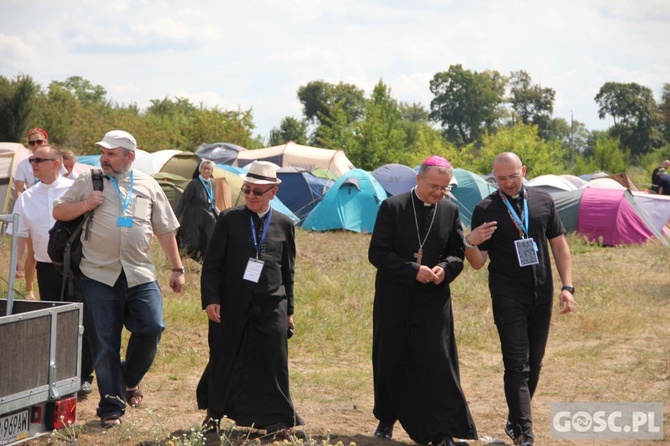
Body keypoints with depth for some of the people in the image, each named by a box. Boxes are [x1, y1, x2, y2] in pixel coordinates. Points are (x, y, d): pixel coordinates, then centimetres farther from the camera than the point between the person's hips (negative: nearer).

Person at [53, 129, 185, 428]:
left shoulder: (148, 185, 10)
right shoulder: (88, 182, 6)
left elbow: (165, 230, 14)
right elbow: (58, 212, 8)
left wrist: (177, 269, 12)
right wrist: (85, 205, -10)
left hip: (140, 276, 1)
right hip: (98, 277, -1)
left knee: (152, 327, -13)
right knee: (104, 345, 0)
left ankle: (130, 378, 15)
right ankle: (111, 408, 10)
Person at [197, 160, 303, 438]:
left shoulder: (284, 225, 6)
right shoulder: (229, 220, 0)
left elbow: (288, 271, 12)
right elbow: (212, 264, 0)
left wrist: (288, 309, 12)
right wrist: (211, 299, -10)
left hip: (271, 308, 1)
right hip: (231, 307, -1)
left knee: (273, 365, -2)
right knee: (224, 362, 9)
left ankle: (277, 421, 7)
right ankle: (214, 413, 28)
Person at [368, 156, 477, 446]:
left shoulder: (450, 211, 4)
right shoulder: (392, 207, -5)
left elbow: (458, 253, 9)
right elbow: (377, 253, -9)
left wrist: (445, 268, -14)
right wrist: (413, 271, -19)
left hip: (434, 299, 1)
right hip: (394, 299, -1)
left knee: (438, 362, -8)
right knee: (391, 362, 9)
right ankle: (386, 420, 27)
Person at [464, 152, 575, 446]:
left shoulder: (542, 201, 5)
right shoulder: (486, 210, -4)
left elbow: (559, 245, 10)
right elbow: (478, 263, -3)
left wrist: (567, 286, 2)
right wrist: (470, 244, -25)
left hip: (541, 296, 4)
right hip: (508, 297, -4)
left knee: (533, 364, 11)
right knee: (517, 365, -9)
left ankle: (516, 421, 26)